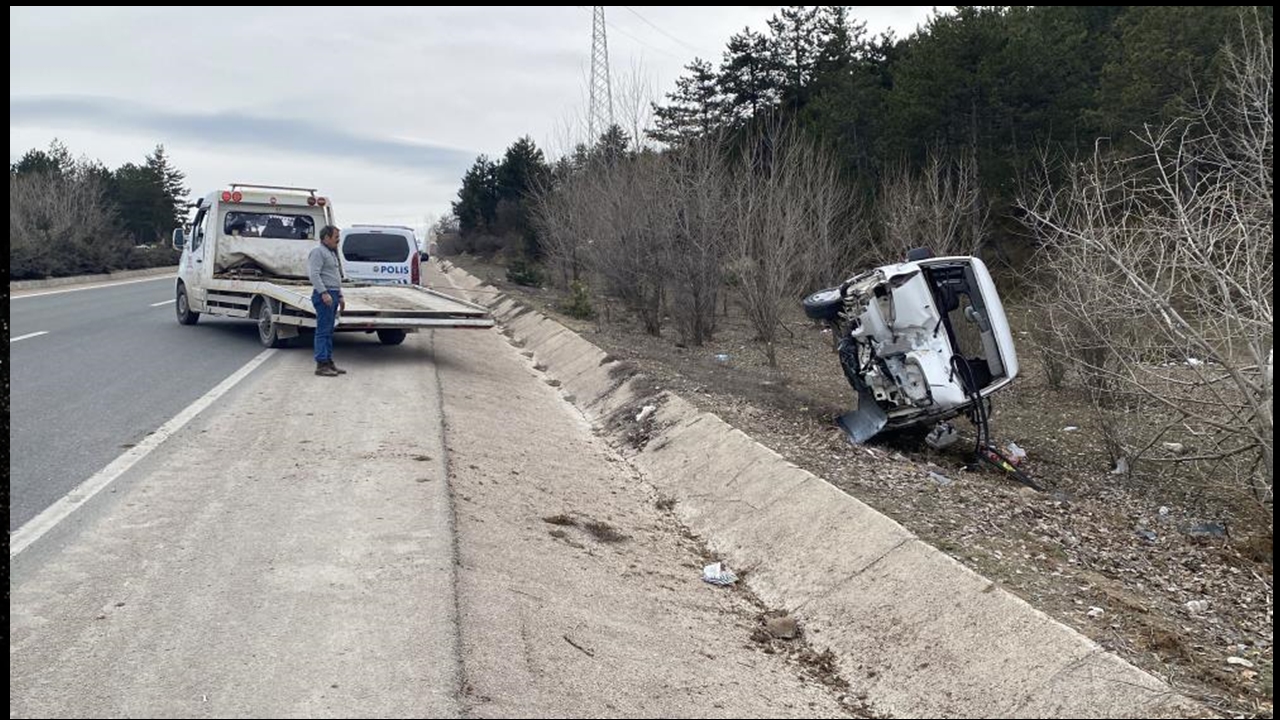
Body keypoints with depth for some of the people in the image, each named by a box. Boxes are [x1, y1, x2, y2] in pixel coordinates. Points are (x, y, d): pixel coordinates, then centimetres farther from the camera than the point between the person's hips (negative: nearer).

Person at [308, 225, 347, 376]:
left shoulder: (332, 253, 22)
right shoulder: (318, 252, -9)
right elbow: (314, 274, -19)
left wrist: (340, 296, 23)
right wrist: (324, 293, -25)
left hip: (333, 295, 10)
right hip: (324, 296, -10)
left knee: (329, 331, 11)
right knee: (323, 331, -10)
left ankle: (329, 362, 16)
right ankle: (321, 365, -10)